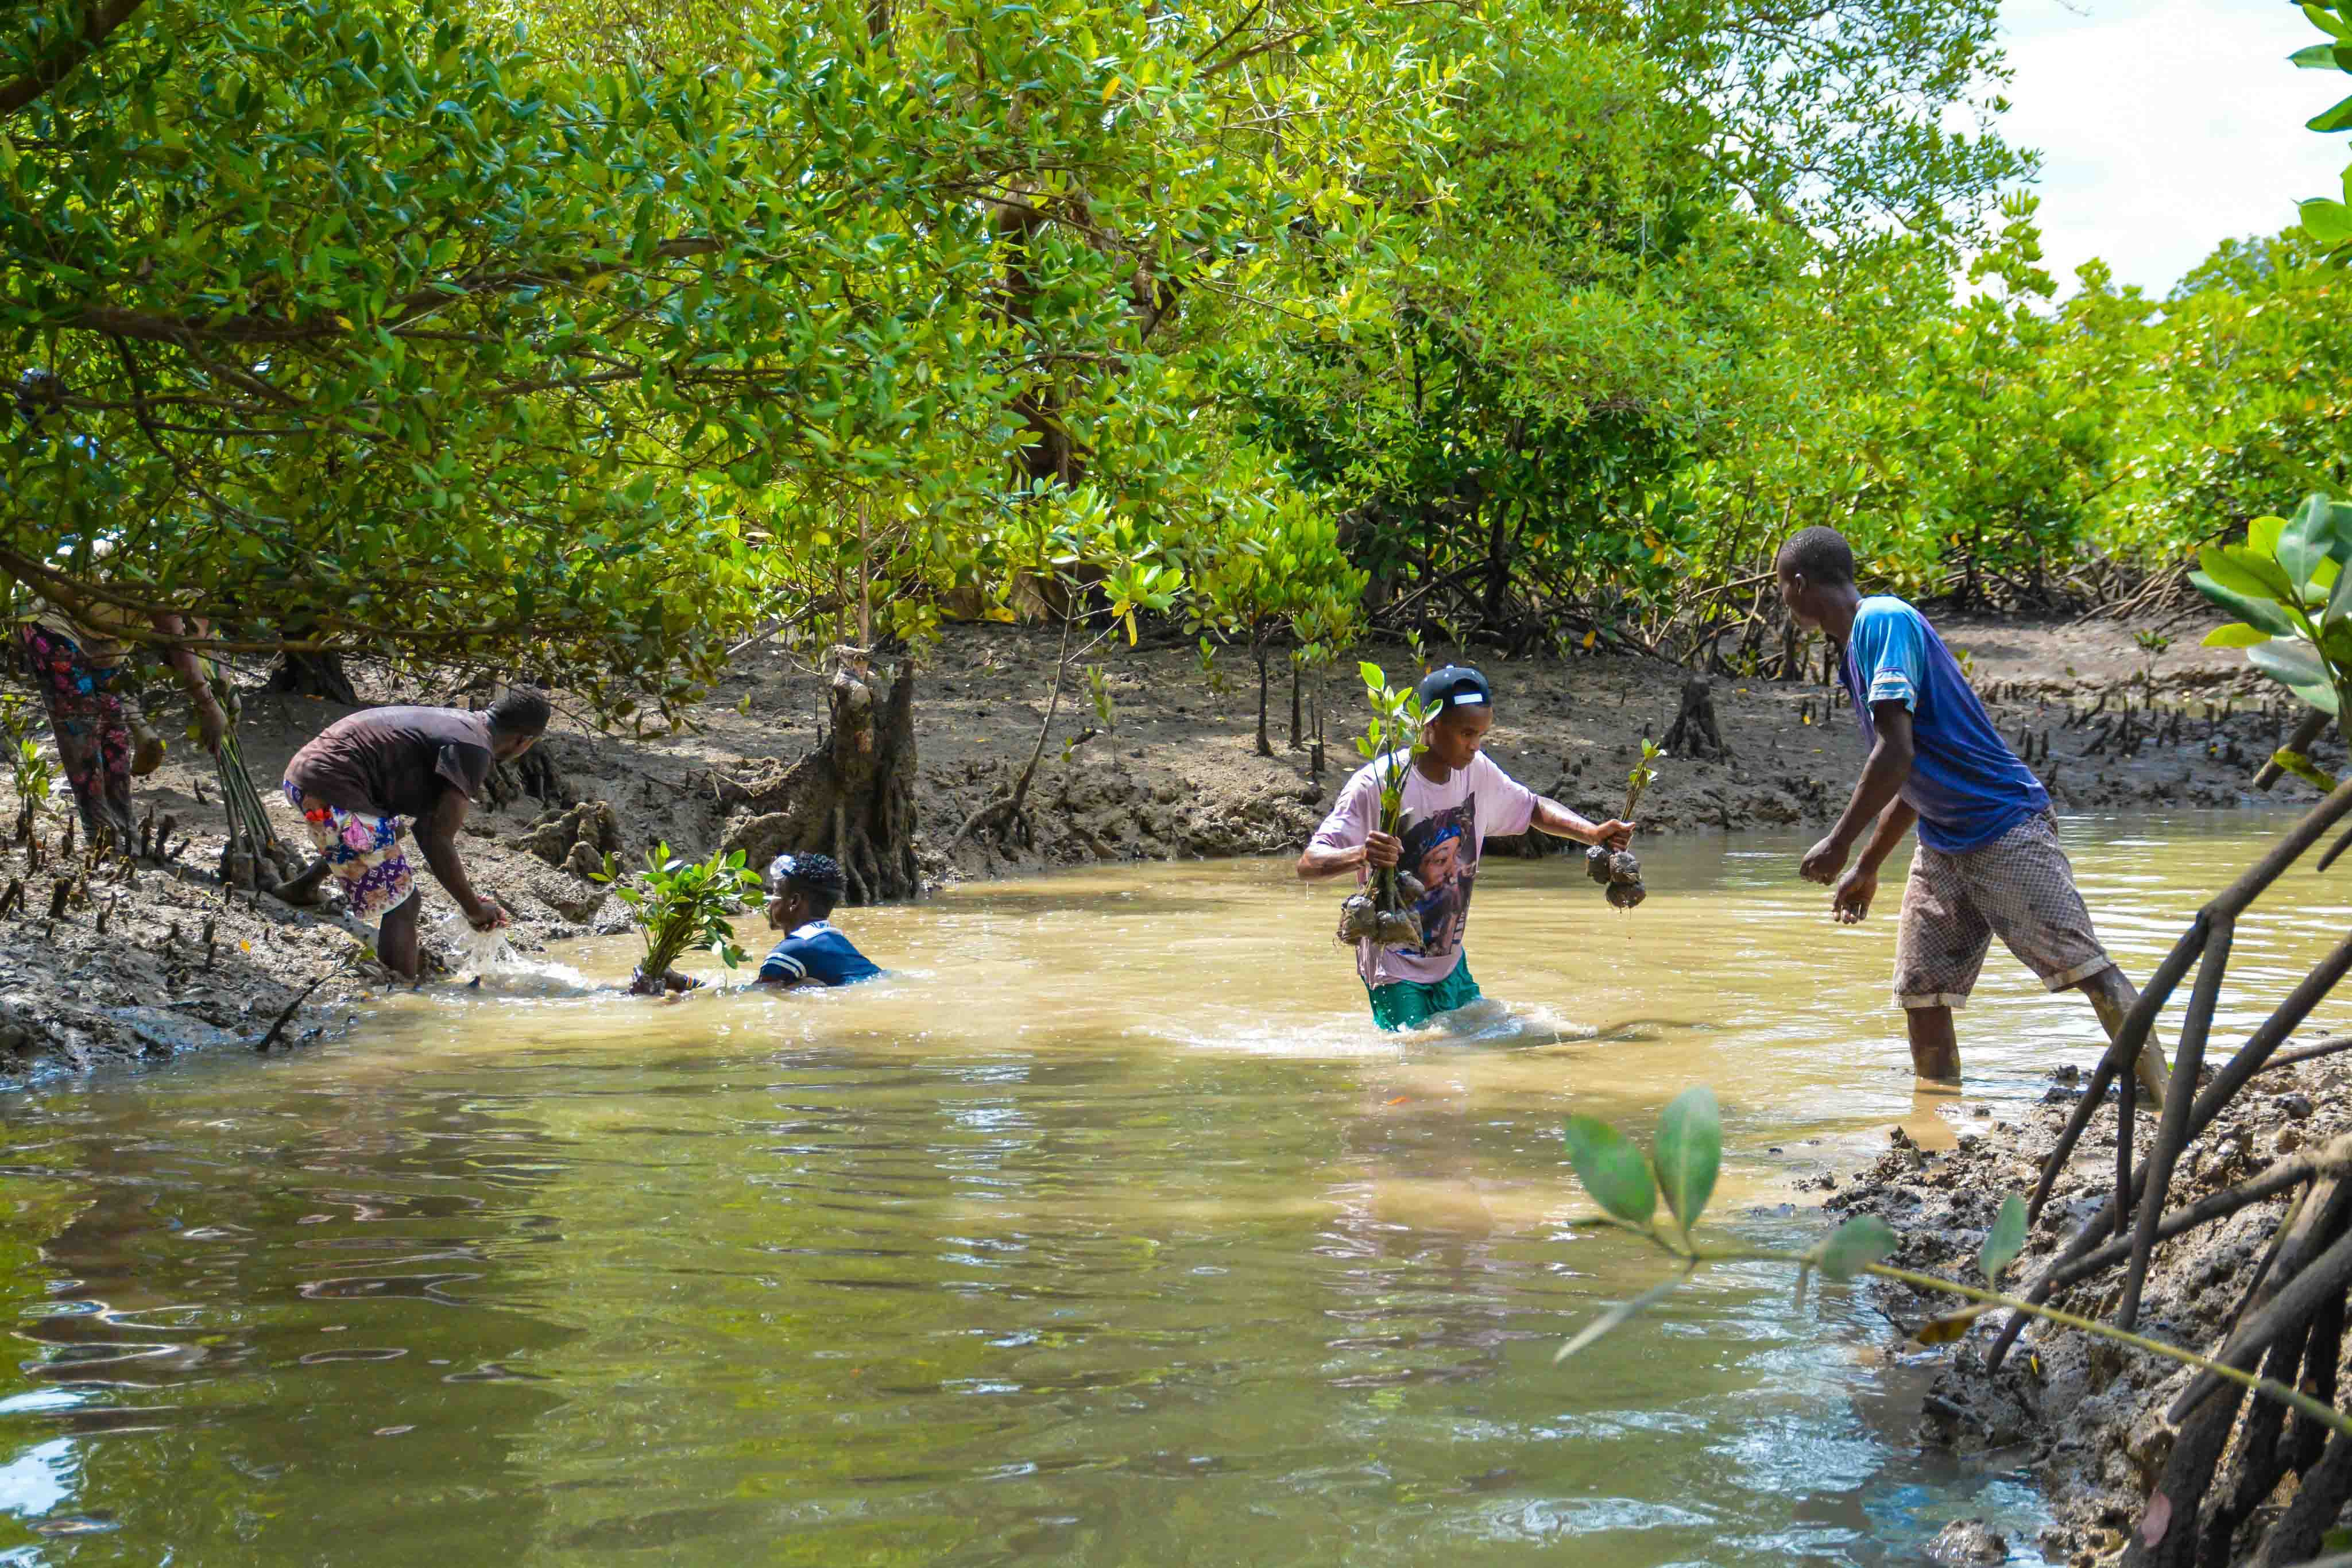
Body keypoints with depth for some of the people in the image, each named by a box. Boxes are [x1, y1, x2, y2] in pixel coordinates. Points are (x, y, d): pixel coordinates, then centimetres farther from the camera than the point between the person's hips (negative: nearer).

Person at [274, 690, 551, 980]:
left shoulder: (453, 721, 16)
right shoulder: (474, 750, -12)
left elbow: (425, 827, 23)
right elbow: (438, 842, -16)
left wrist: (469, 899, 24)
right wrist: (473, 909, -4)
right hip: (331, 794, -10)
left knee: (391, 829, 37)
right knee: (402, 900, -6)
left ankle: (301, 888, 47)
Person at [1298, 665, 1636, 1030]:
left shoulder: (1478, 773, -2)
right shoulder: (1377, 784, -21)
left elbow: (1532, 808, 18)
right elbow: (1308, 864, -25)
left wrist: (1594, 833, 1)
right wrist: (1359, 856, -47)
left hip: (1451, 963, 7)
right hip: (1395, 969, -7)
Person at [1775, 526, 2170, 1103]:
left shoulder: (1881, 621, -15)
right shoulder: (1859, 642, 15)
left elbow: (1896, 752, -24)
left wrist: (1840, 844, -17)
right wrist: (1866, 868, 25)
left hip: (2006, 831, -10)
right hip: (1941, 847, 10)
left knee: (2084, 966, -12)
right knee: (1921, 991, 5)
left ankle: (2164, 1097, -13)